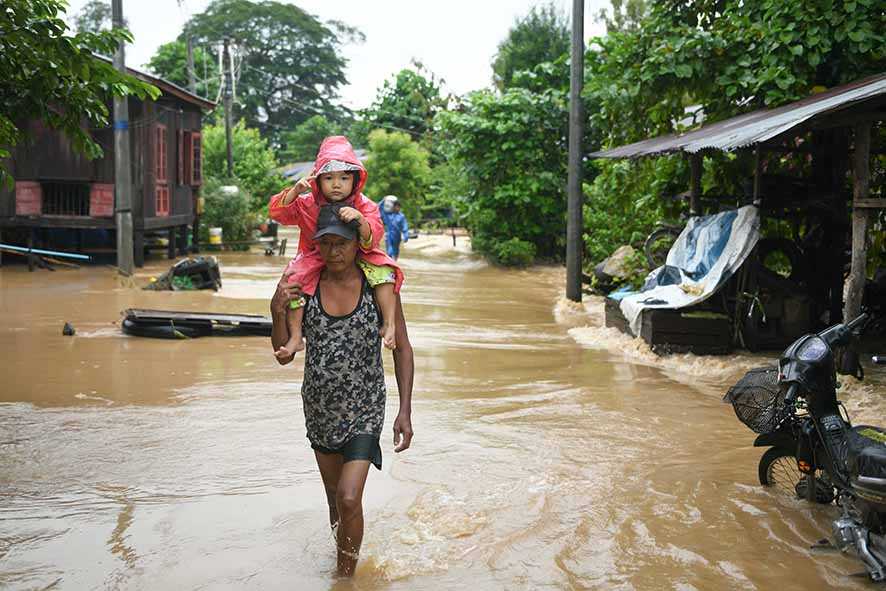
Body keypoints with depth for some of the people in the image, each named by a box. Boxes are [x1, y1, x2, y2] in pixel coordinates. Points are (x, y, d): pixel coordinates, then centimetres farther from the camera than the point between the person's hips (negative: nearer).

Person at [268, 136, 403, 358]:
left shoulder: (364, 206, -12)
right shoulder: (307, 203, -9)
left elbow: (372, 239, -23)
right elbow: (277, 212, -15)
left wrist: (360, 219, -45)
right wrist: (295, 190, -30)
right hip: (315, 257, 1)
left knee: (383, 271, -27)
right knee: (293, 281, -25)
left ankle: (389, 325, -20)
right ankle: (296, 336, -13)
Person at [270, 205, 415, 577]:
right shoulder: (304, 285, -6)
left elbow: (402, 348, -4)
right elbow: (284, 355, -2)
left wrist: (405, 411, -8)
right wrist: (277, 312, -19)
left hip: (364, 410, -3)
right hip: (319, 407, 3)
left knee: (349, 499, -12)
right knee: (334, 496, 18)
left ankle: (346, 576, 9)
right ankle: (343, 554, 42)